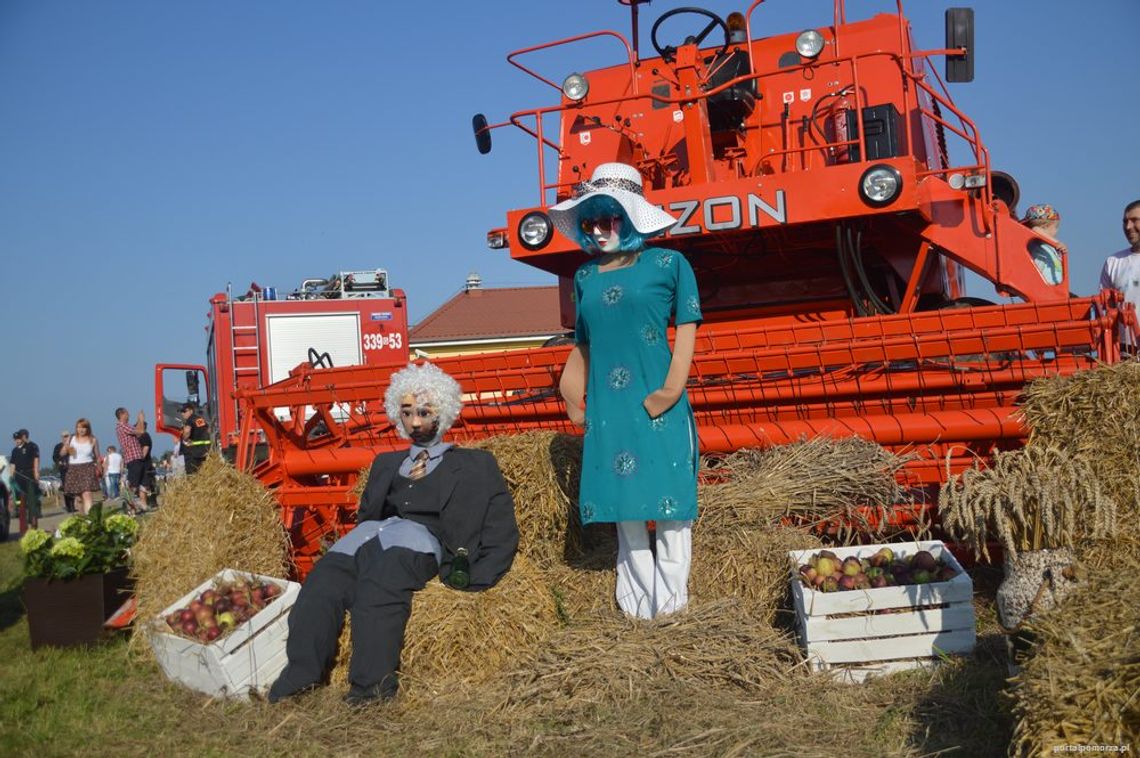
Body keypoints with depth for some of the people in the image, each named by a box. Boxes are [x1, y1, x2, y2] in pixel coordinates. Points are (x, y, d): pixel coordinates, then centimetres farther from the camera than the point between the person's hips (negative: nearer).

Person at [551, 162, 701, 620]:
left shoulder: (667, 264, 0)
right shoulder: (585, 277, 12)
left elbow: (687, 328, -2)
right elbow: (584, 344, 16)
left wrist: (672, 389, -12)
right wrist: (572, 389, 0)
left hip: (657, 405, -4)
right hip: (607, 407, 4)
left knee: (669, 499, 0)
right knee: (622, 499, 8)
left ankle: (670, 601, 10)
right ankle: (636, 602, 18)